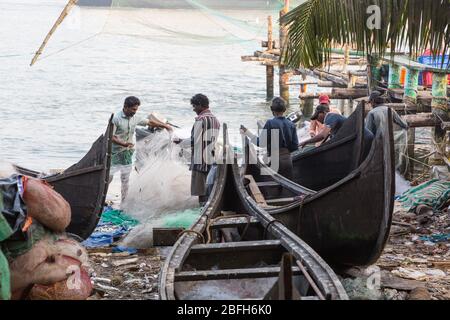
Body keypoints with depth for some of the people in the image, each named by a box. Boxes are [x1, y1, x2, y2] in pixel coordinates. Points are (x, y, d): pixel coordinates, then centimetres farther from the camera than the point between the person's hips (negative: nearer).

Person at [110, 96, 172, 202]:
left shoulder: (135, 118, 3)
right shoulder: (116, 119, -16)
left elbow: (150, 122, 17)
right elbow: (110, 137, -19)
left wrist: (165, 126, 19)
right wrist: (123, 144, -32)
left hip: (127, 153, 6)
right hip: (115, 153, -6)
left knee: (125, 180, 8)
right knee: (109, 177, -6)